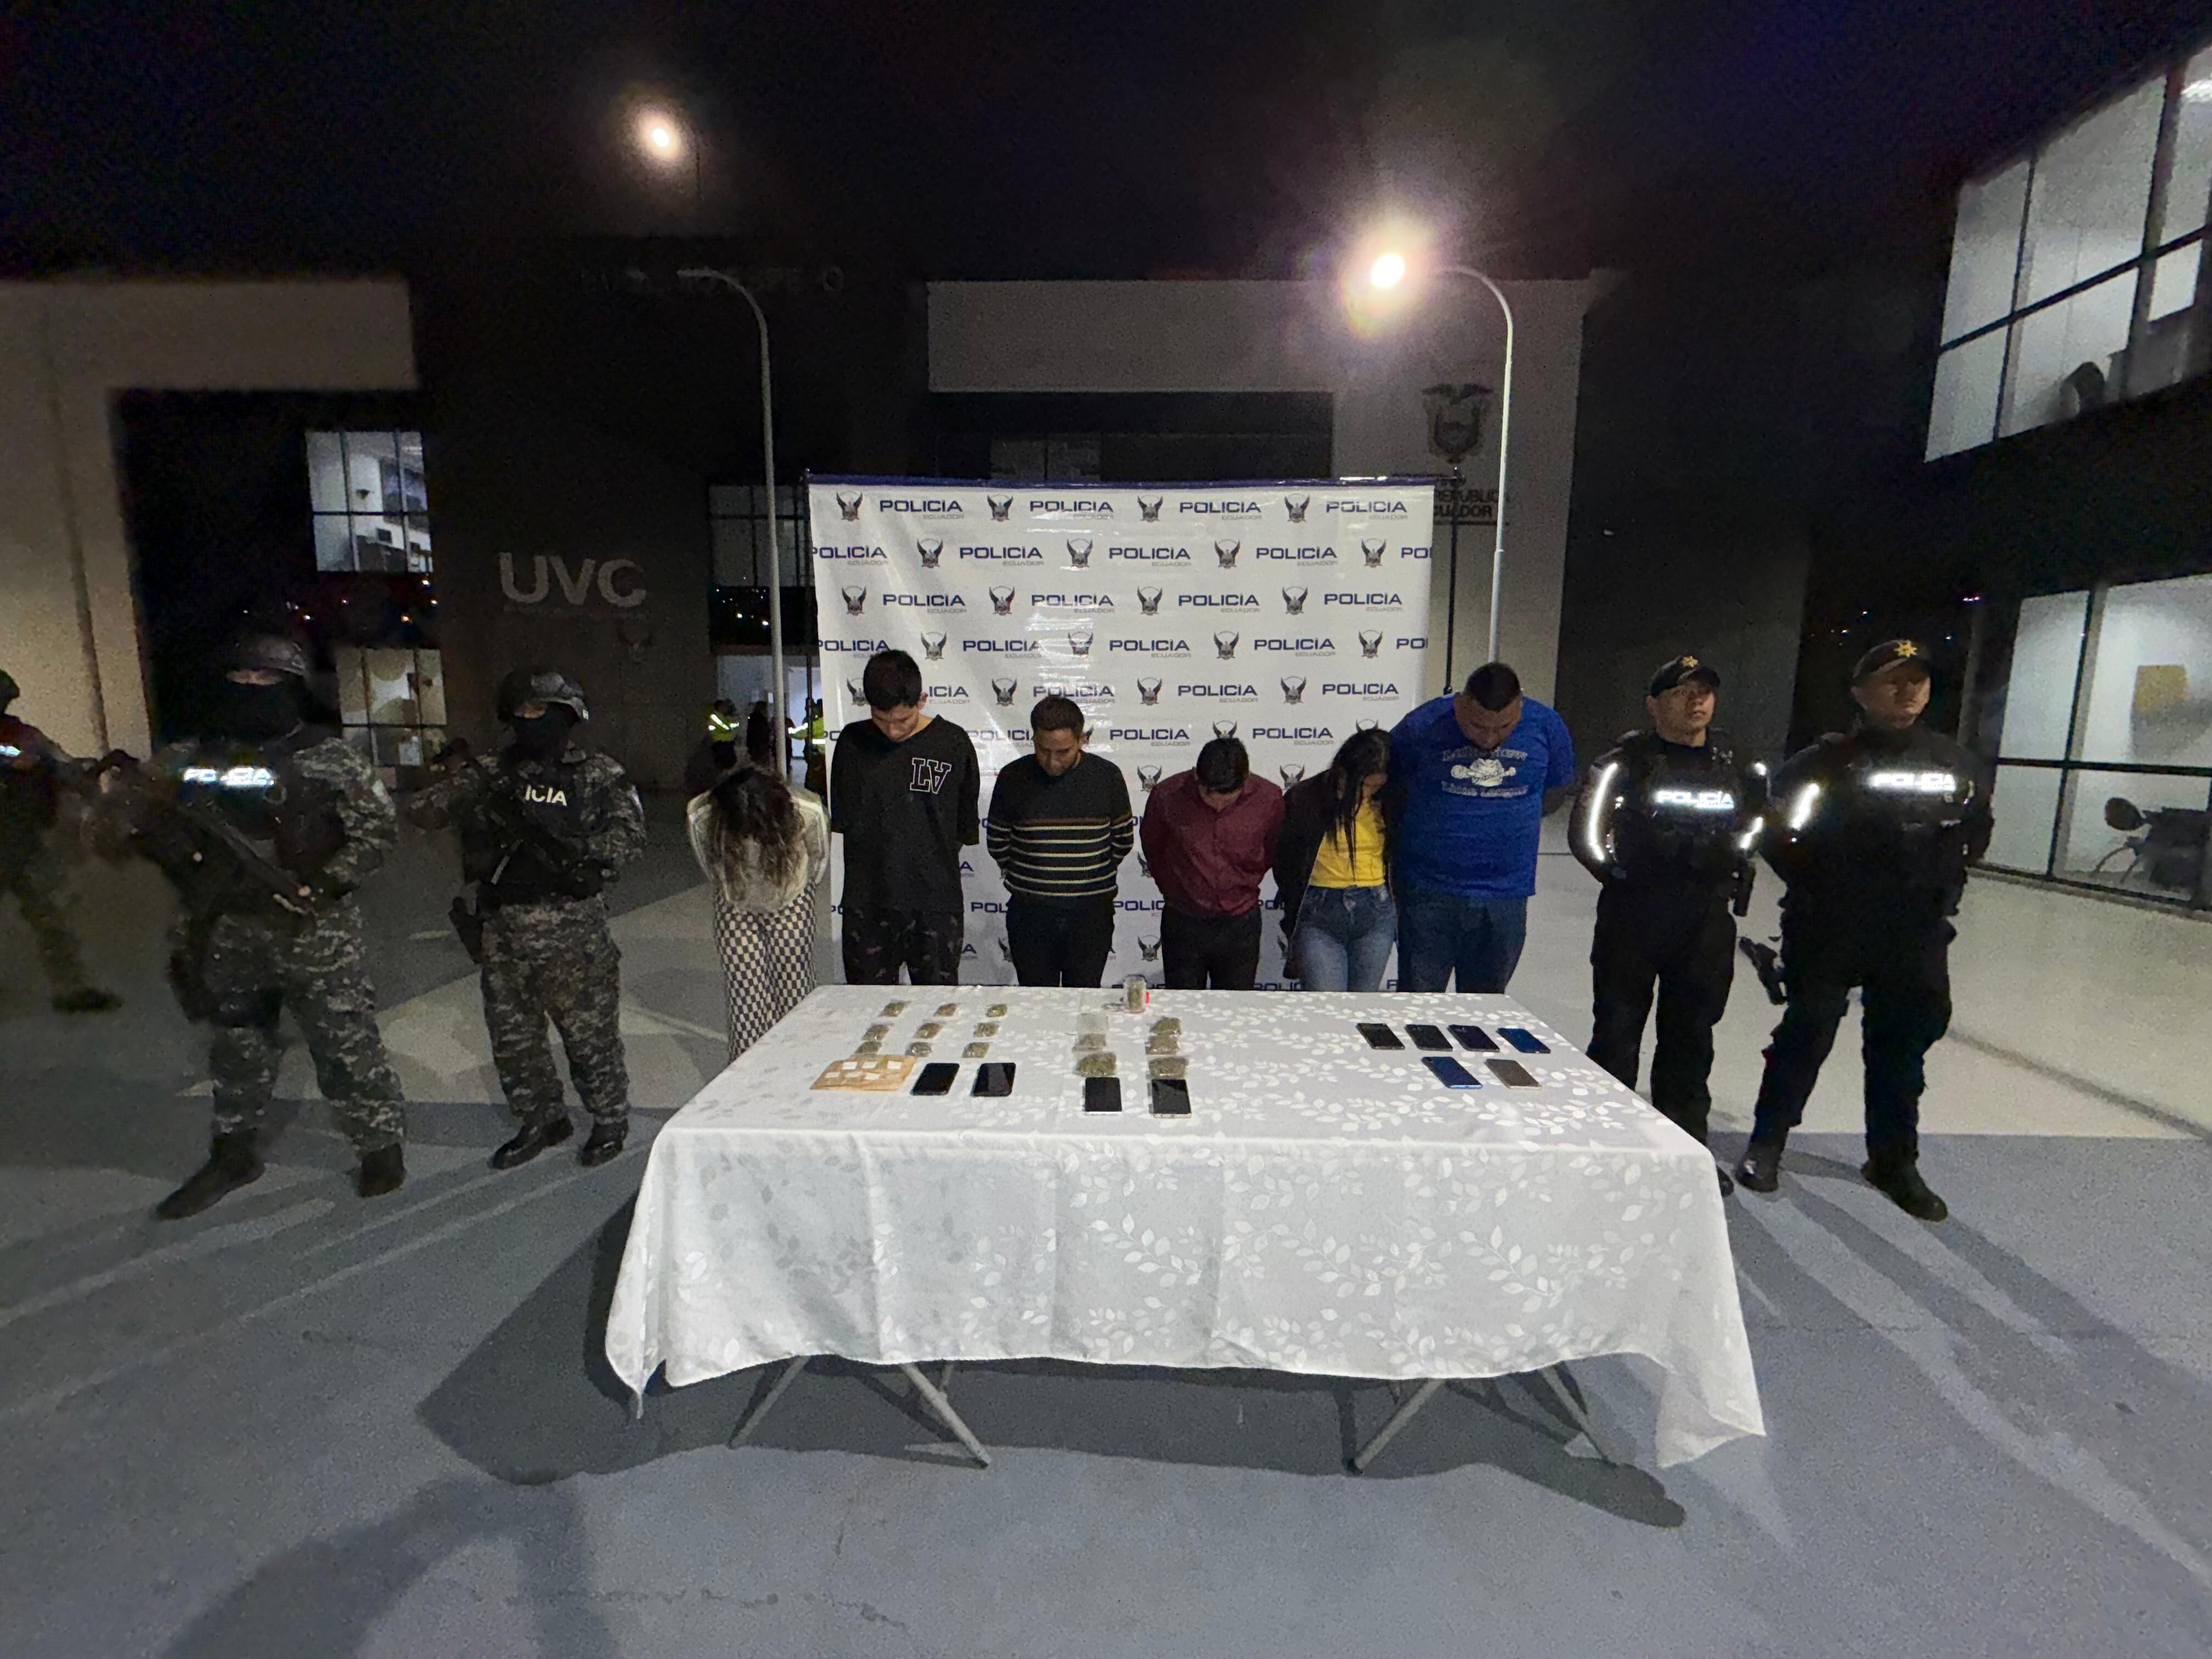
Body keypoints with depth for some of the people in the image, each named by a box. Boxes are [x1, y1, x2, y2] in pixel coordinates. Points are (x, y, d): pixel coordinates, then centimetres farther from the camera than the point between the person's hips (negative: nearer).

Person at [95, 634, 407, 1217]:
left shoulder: (332, 759, -5)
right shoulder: (192, 759, 8)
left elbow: (380, 829, -6)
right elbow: (110, 824, 11)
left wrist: (323, 885, -16)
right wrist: (124, 799, -13)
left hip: (316, 935, -5)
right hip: (229, 936, 5)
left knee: (346, 1047, 1)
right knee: (237, 1050, 19)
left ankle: (381, 1145, 15)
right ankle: (234, 1155, 36)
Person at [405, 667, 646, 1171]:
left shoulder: (597, 775, -2)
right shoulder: (491, 773, 8)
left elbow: (629, 835, -10)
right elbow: (420, 811, 1)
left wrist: (570, 850, -25)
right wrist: (468, 782, -16)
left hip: (572, 930, -4)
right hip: (503, 930, 5)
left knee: (591, 1034, 5)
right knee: (512, 1036, 16)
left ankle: (610, 1122, 25)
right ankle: (542, 1121, 36)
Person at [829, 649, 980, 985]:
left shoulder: (953, 743, -3)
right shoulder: (853, 742, 3)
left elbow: (967, 830, 5)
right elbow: (840, 821, 9)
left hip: (935, 899, -2)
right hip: (867, 903, 2)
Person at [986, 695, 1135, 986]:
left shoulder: (1107, 776, -5)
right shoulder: (1013, 778, -5)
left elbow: (1124, 840, 8)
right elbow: (998, 844, 7)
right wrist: (1026, 878, 11)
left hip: (1090, 912, 0)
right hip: (1029, 914, 0)